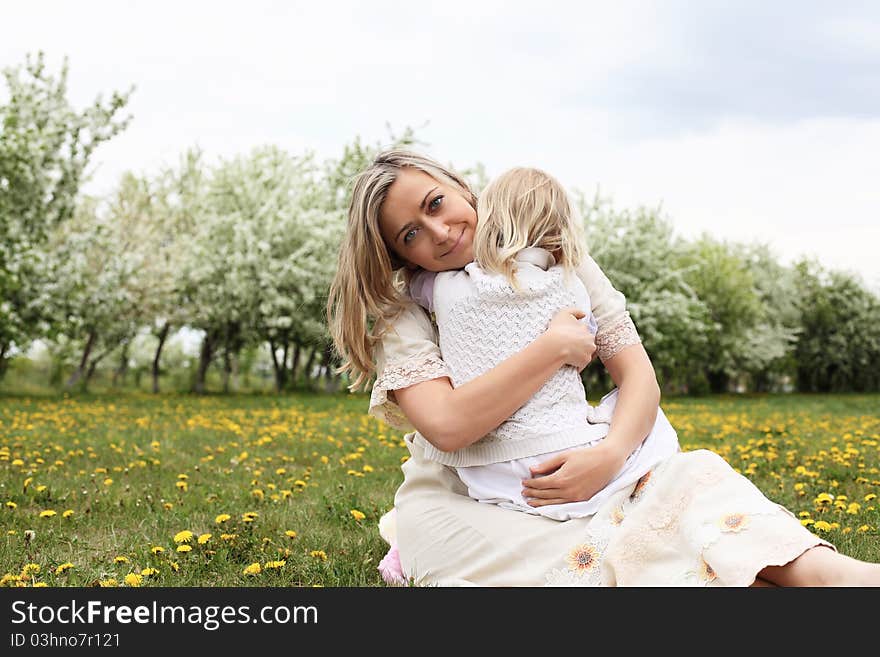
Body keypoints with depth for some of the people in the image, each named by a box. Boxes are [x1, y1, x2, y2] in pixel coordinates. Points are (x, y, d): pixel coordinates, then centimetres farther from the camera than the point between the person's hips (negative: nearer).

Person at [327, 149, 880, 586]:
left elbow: (638, 374, -6)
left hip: (558, 479, 3)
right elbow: (446, 423, -25)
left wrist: (611, 454, -27)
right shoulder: (403, 311, -7)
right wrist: (554, 347, -22)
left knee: (690, 475, -25)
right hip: (459, 507, -2)